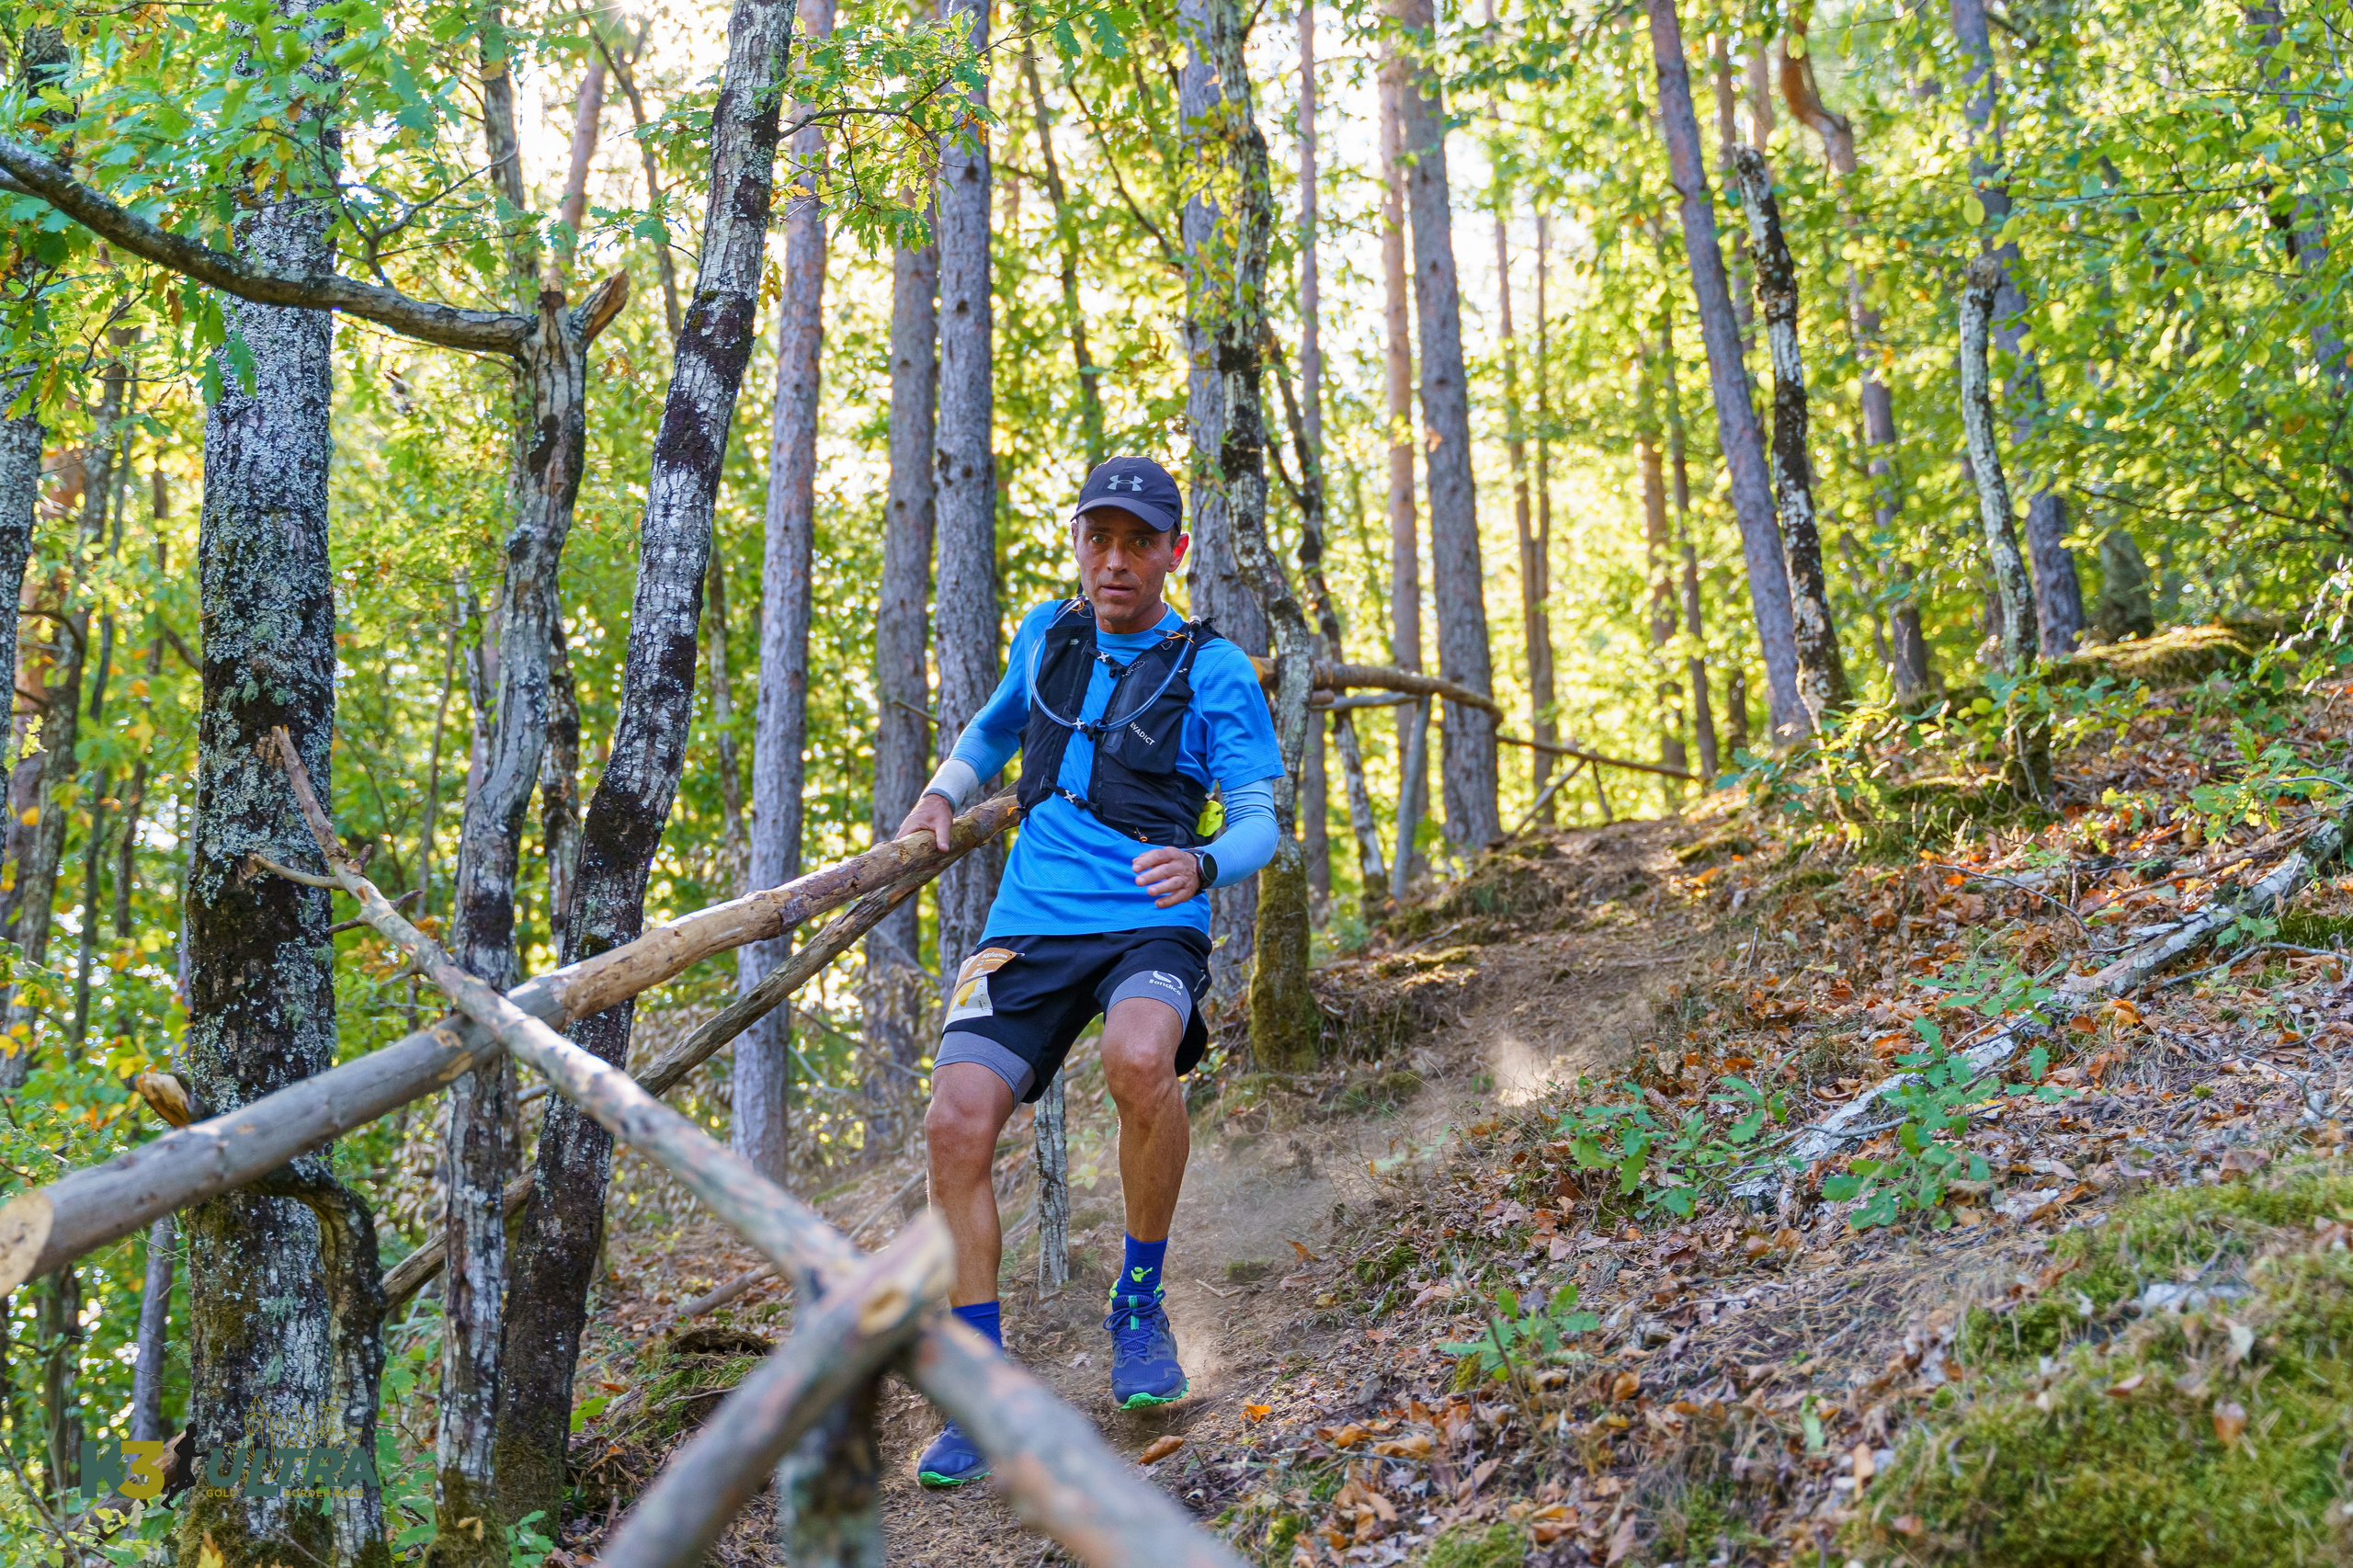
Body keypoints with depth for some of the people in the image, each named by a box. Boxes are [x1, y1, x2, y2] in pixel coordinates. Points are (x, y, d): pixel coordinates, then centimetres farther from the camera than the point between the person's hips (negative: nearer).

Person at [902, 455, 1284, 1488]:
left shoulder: (1214, 671, 0)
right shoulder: (1047, 634, 14)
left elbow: (1260, 820, -4)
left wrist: (1202, 865, -26)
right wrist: (944, 792, 17)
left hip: (1151, 924, -4)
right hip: (1030, 924, 4)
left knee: (1140, 1061, -36)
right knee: (957, 1122, -16)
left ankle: (1139, 1307, -11)